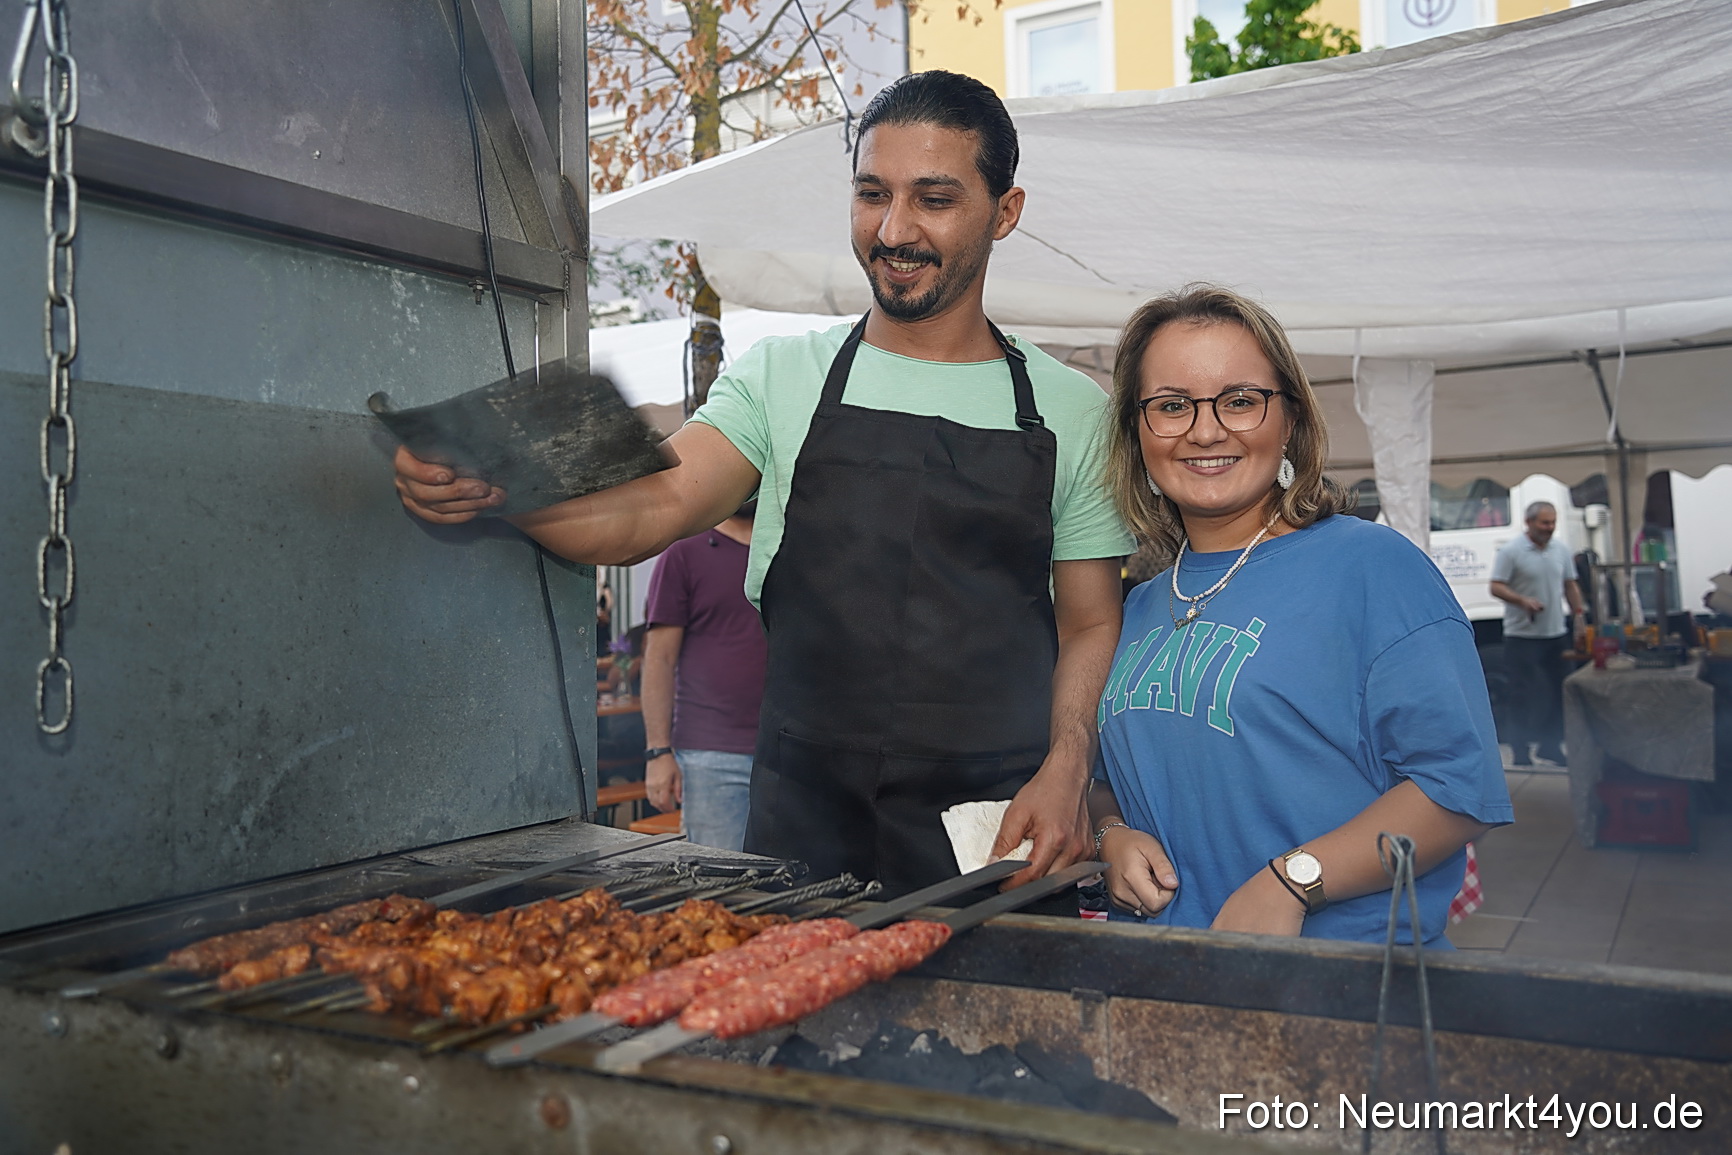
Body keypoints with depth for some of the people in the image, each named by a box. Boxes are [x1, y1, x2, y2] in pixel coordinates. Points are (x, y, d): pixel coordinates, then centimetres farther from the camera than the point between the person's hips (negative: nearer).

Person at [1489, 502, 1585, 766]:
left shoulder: (1562, 551, 10)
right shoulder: (1511, 552, -9)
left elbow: (1570, 587, 17)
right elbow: (1496, 587, -13)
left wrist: (1579, 615, 8)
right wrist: (1523, 600, -27)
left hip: (1556, 634, 6)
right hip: (1522, 636, -6)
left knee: (1556, 694, 10)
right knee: (1523, 696, -3)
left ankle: (1551, 746, 22)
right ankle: (1521, 752, 4)